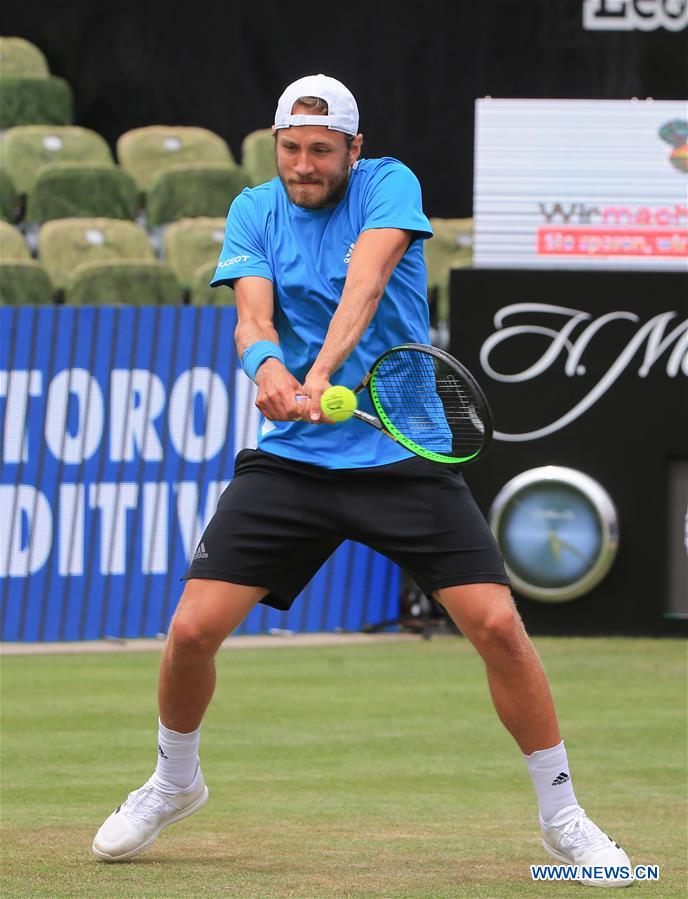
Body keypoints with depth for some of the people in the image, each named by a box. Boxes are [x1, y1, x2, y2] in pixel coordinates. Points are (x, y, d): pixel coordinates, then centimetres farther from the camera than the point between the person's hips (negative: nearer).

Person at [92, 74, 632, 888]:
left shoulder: (389, 184, -5)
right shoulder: (254, 211, 3)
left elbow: (365, 283, -23)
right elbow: (252, 314, -12)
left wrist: (322, 371, -40)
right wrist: (267, 366, -36)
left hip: (404, 457, -2)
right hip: (290, 458, 2)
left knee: (498, 625, -13)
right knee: (192, 628, -7)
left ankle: (563, 819, 3)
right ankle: (174, 782, 22)